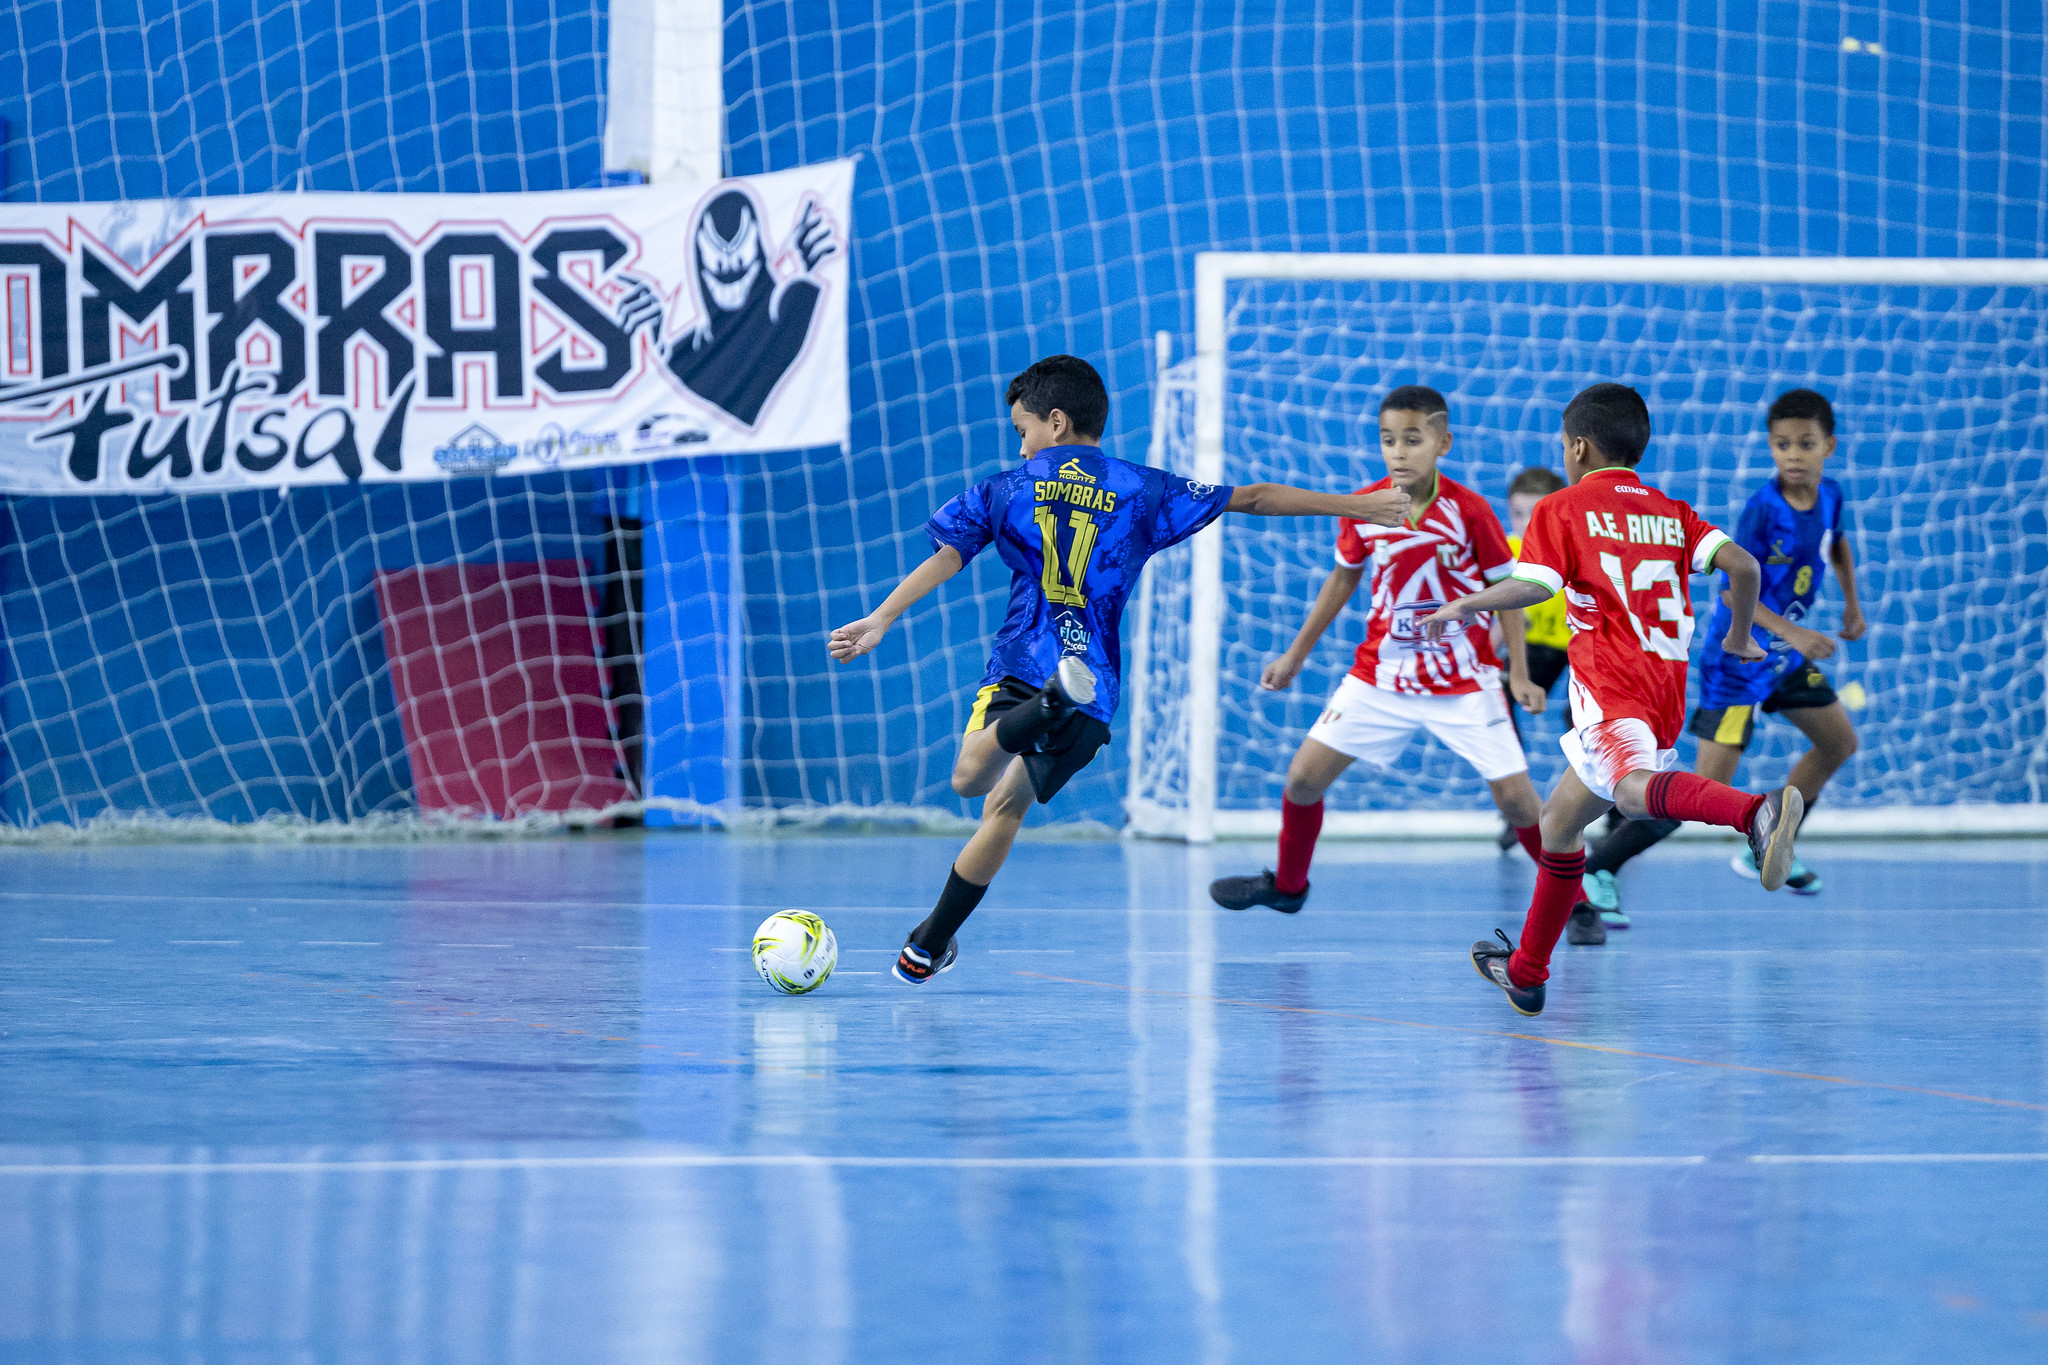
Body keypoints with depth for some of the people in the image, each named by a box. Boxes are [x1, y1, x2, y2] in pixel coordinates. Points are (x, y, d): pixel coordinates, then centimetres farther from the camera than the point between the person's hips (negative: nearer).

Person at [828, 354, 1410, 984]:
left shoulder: (1008, 488, 9)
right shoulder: (1145, 491, 12)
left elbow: (945, 557, 0)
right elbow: (1255, 498, 14)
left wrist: (880, 620, -2)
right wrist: (1355, 505, 20)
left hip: (1021, 663, -3)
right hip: (1096, 684, 3)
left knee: (972, 779, -18)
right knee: (1006, 807, 14)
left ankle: (1043, 706, -48)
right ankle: (931, 943, 15)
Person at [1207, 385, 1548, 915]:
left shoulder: (1469, 509, -17)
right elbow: (1344, 577, 11)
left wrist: (1519, 673, -9)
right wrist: (1296, 655, 16)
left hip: (1464, 681, -3)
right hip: (1380, 676, 3)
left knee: (1516, 797, -10)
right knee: (1304, 776, 1)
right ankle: (1287, 885, 26)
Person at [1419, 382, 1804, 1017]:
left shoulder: (1562, 509, 6)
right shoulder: (1672, 513, 20)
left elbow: (1533, 585, -10)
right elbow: (1742, 564, 6)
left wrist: (1462, 606, 4)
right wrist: (1739, 636, 21)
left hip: (1610, 682, -7)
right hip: (1668, 693, 8)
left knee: (1633, 786, -36)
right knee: (1560, 821, 23)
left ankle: (1758, 812, -65)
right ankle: (1525, 973, 34)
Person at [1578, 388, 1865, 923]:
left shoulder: (1828, 496, -1)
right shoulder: (1763, 508, -23)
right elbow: (1734, 588, -26)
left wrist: (1852, 602, 21)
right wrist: (1789, 632, -35)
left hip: (1787, 656, 8)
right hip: (1738, 657, -8)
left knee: (1840, 741, 17)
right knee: (1709, 784, -16)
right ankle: (1598, 869, -13)